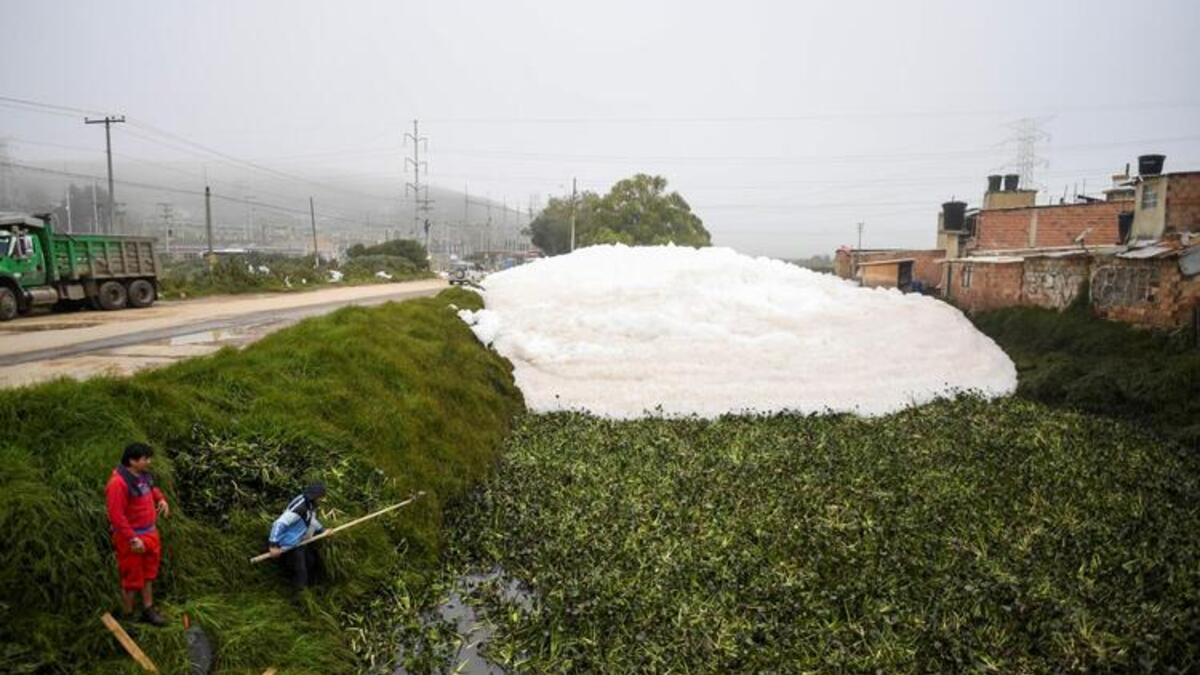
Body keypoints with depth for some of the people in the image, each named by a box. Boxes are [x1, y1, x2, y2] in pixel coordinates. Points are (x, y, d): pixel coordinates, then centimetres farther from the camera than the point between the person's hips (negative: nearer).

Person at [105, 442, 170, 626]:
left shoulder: (142, 474, -1)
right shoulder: (118, 483, -26)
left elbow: (151, 489, 22)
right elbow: (116, 516, -26)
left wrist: (161, 499, 3)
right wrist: (133, 539, -25)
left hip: (149, 533, 8)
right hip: (131, 537, -8)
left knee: (147, 573, 20)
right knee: (132, 578, 6)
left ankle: (148, 610, 35)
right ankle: (128, 617, 24)